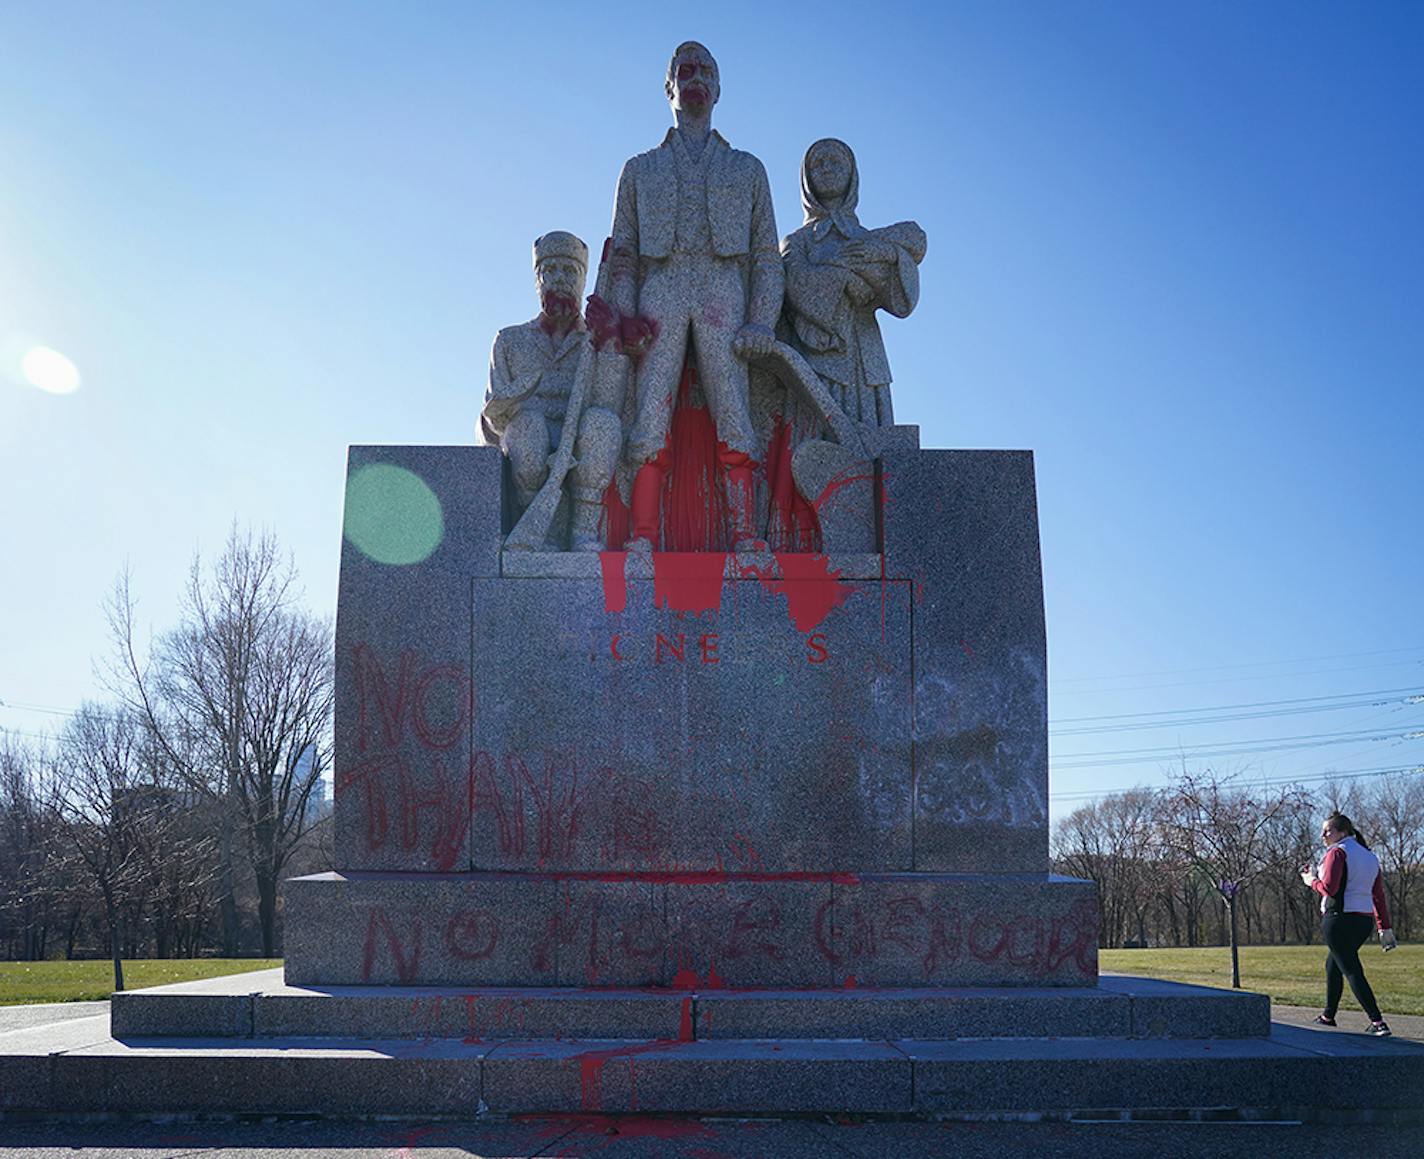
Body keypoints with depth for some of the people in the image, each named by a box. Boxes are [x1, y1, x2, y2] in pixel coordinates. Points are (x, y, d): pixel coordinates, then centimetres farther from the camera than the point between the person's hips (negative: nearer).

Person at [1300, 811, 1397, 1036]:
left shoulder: (1337, 853, -9)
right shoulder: (1370, 856, 15)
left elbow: (1329, 888, -19)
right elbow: (1379, 896, 13)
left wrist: (1312, 880, 0)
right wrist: (1385, 928, 13)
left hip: (1340, 919, -9)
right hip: (1365, 921, 9)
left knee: (1352, 971, -7)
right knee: (1332, 965, 23)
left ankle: (1378, 1022, -15)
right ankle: (1328, 1015, 30)